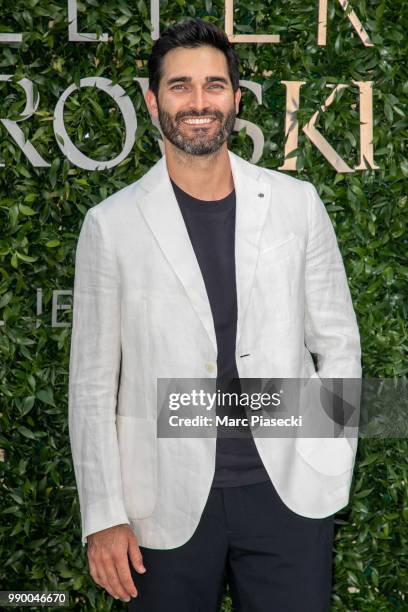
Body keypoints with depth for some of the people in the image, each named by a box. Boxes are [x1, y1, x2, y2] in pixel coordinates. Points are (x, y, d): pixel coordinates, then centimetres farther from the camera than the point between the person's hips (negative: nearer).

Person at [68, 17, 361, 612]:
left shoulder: (296, 203, 2)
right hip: (168, 506, -1)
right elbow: (93, 386, 1)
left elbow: (338, 342, 8)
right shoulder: (111, 225, -2)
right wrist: (104, 517, -2)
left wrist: (332, 470, 2)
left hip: (290, 494, 1)